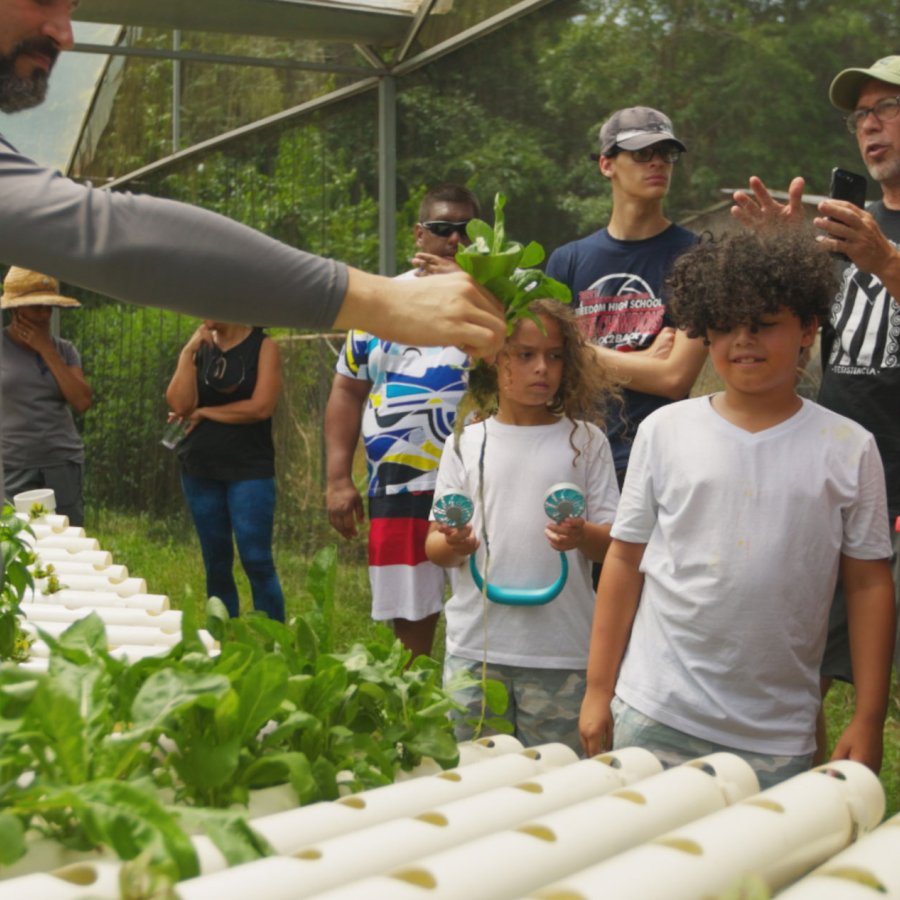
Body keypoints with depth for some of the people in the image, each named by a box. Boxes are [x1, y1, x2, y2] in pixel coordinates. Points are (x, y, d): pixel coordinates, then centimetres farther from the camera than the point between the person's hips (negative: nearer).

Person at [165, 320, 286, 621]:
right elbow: (179, 405, -3)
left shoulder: (263, 347, -1)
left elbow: (261, 407, -12)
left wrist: (205, 412, -4)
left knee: (256, 561, -10)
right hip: (200, 469, 4)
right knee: (216, 564, 8)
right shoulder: (199, 346, 9)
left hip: (249, 468, -4)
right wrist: (188, 353, -8)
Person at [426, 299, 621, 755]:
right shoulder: (466, 443, 7)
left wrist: (582, 537, -20)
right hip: (475, 647, 1)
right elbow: (434, 543, 8)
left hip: (560, 650, -1)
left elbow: (613, 542, 2)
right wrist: (453, 545, -15)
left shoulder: (585, 441, 4)